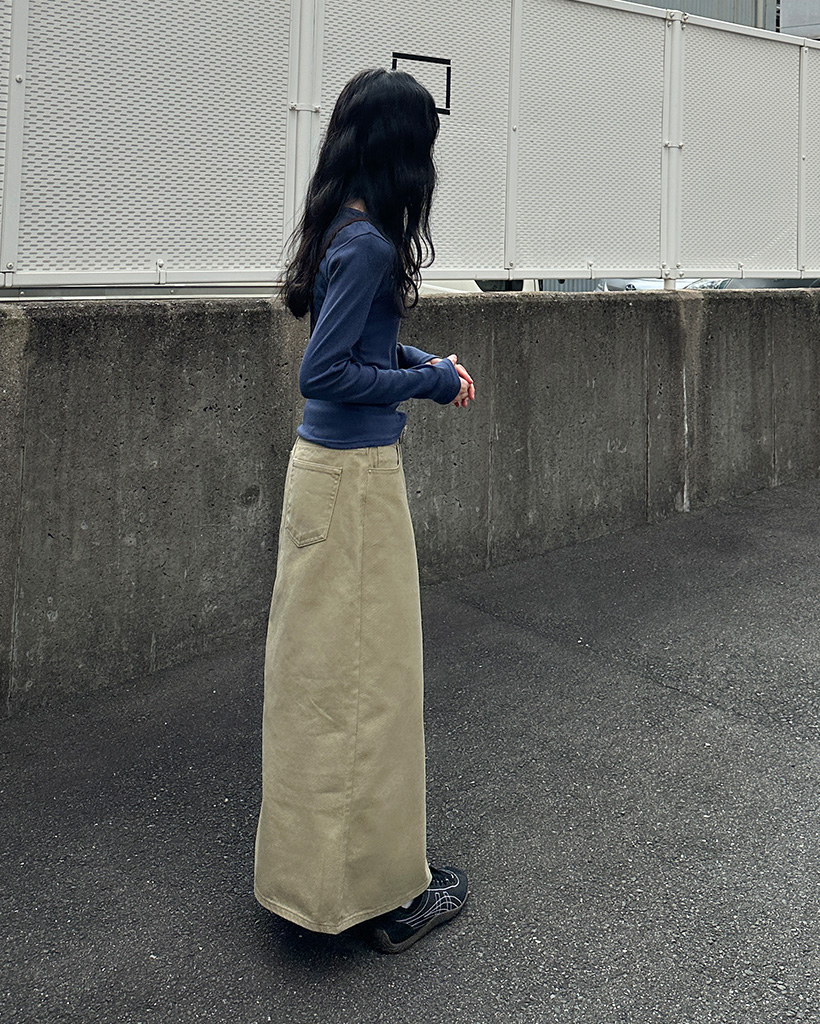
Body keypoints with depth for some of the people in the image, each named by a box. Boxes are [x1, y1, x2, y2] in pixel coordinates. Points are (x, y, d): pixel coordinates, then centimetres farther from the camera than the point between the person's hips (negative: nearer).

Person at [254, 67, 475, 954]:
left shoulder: (345, 233, 9)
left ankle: (317, 861, 34)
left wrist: (424, 361, 10)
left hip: (332, 466, 10)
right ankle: (382, 890, 14)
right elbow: (325, 373, -22)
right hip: (357, 477, -10)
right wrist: (429, 383, -13)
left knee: (328, 666, 18)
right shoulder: (368, 245, -19)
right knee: (365, 672, 0)